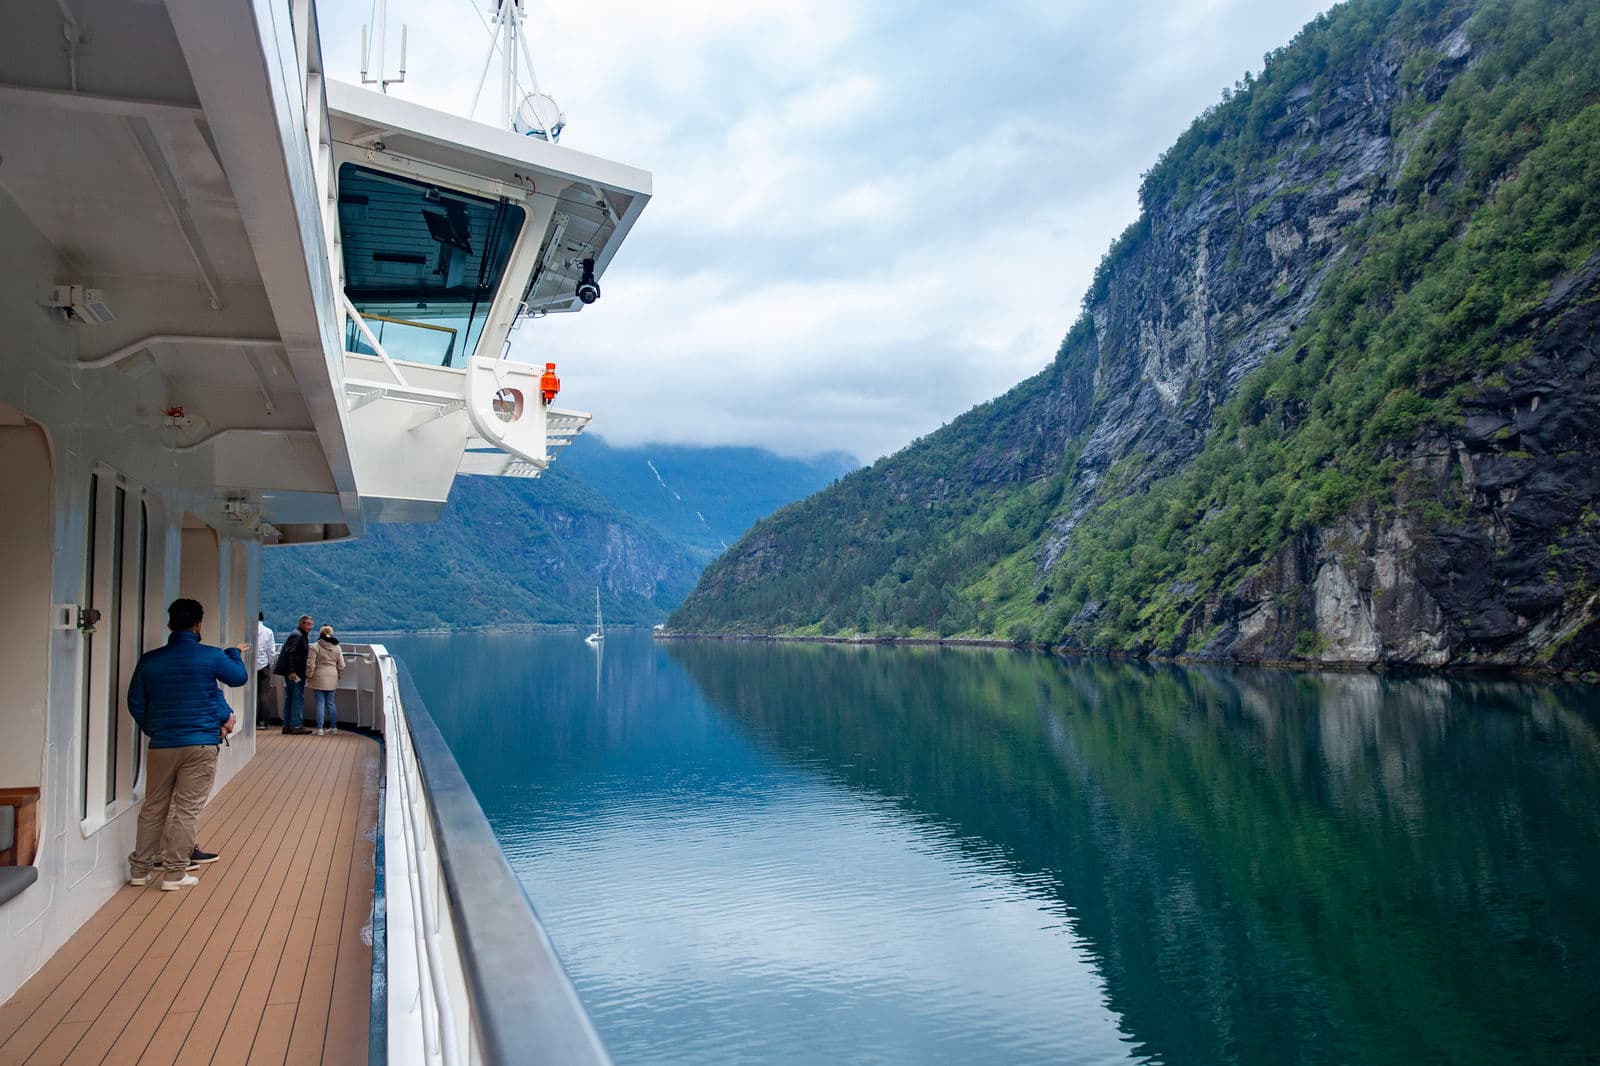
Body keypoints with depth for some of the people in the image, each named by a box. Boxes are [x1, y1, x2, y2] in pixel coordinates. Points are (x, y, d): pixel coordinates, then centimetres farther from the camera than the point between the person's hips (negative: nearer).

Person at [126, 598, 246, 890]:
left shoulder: (149, 660, 2)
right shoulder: (211, 657, -7)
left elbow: (135, 703, 9)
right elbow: (239, 677, 12)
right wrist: (235, 654, 31)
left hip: (161, 745, 4)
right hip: (200, 745, -3)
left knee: (153, 808, 15)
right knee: (187, 809, 2)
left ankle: (139, 869, 22)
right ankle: (174, 873, 5)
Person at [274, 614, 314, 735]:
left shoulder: (300, 635, 19)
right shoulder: (297, 635, -13)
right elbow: (291, 653, -21)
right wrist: (292, 671, -24)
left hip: (292, 673, 11)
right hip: (294, 673, -11)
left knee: (289, 699, 12)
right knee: (298, 698, -8)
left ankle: (287, 725, 16)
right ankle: (296, 725, -8)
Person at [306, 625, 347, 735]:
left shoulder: (315, 647, -6)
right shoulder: (336, 648, 8)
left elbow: (310, 665, -9)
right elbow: (341, 666, 9)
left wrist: (309, 677, 2)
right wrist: (338, 676, 23)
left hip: (319, 679, -4)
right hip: (332, 679, 4)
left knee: (320, 703, -2)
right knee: (330, 703, 12)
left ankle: (320, 729, -3)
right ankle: (333, 727, 16)